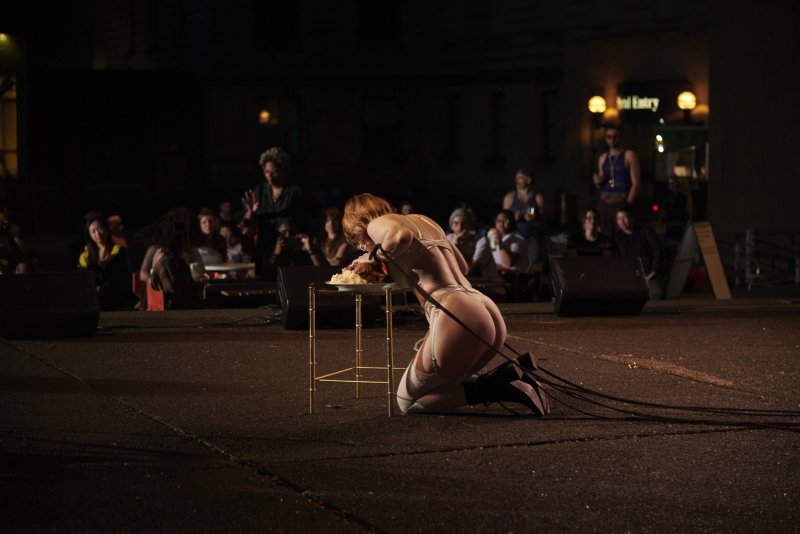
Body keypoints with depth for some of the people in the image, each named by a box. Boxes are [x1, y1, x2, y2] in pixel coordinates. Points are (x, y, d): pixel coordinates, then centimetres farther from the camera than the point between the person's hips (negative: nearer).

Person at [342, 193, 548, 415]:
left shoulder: (379, 223, 4)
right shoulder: (424, 221, 28)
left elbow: (401, 236, -21)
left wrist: (373, 257, -2)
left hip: (456, 316, -8)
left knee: (407, 401, 6)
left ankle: (497, 386, -11)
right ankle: (507, 375, 1)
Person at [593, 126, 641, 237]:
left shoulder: (629, 156, 1)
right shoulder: (603, 158, 17)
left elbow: (636, 183, -4)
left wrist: (628, 204, -12)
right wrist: (598, 182, 2)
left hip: (621, 203, -5)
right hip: (604, 203, 5)